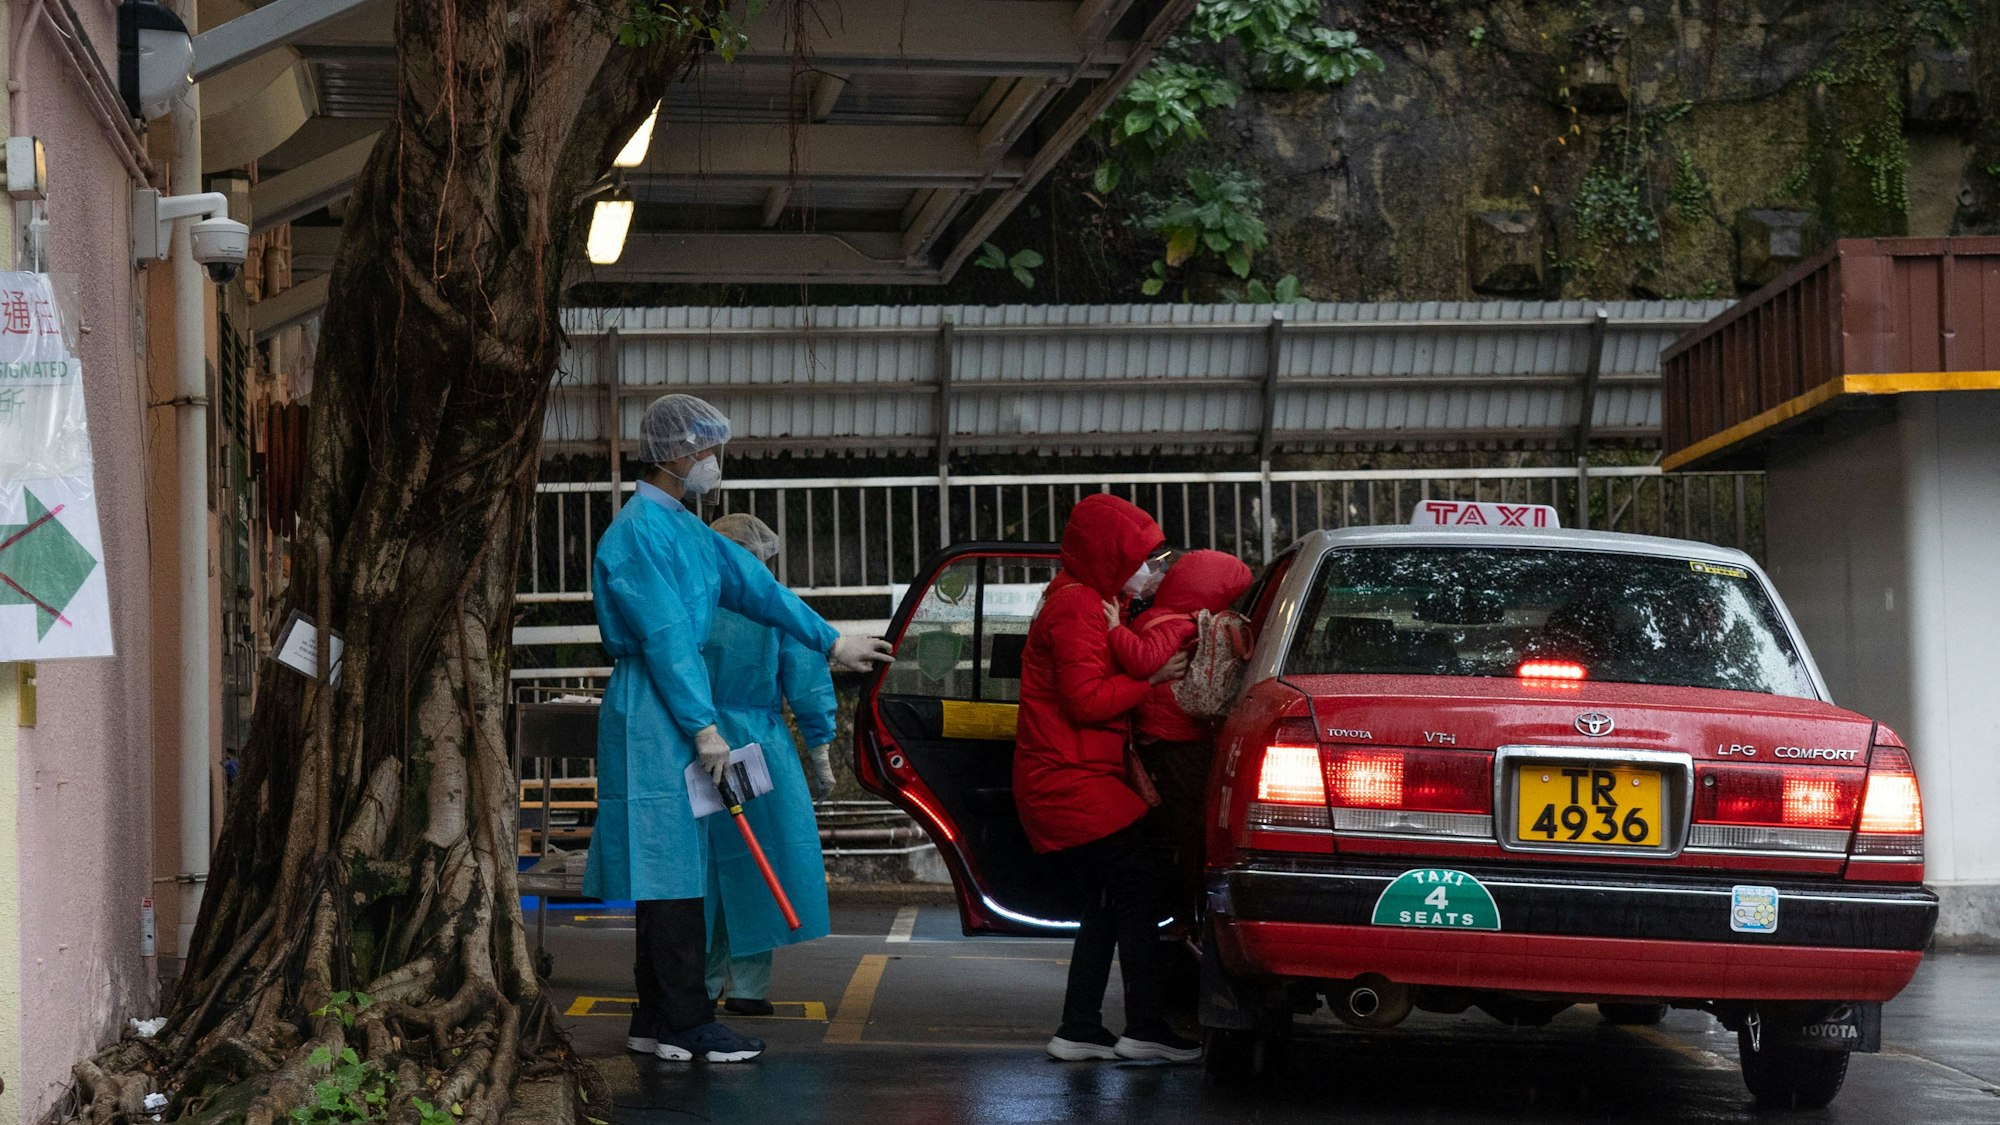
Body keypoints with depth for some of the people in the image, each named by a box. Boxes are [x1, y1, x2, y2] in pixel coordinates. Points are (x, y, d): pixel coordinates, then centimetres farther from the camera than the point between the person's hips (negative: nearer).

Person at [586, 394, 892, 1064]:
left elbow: (753, 585, 24)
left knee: (674, 869, 10)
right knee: (670, 867, -8)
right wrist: (703, 727, -18)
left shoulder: (684, 528, 18)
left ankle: (655, 1018, 14)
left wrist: (831, 643, 29)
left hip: (674, 712, 10)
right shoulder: (640, 532, -13)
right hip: (652, 713, -10)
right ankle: (686, 1023, -7)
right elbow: (664, 635, -17)